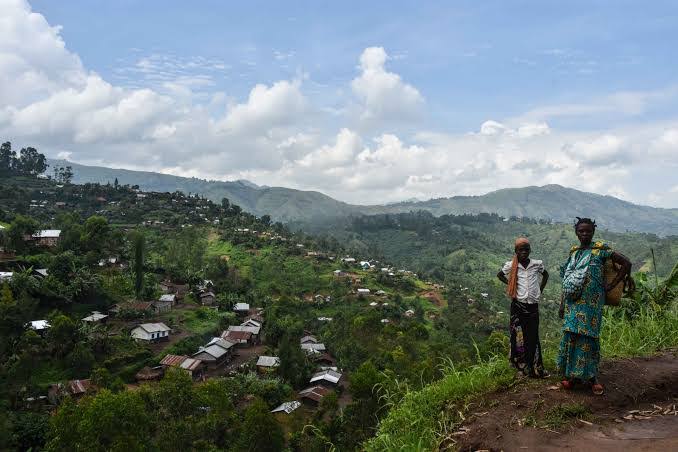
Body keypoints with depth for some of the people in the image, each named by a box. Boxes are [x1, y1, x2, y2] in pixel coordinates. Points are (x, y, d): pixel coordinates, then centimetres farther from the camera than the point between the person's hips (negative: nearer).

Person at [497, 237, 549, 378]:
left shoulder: (537, 264, 0)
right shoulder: (511, 266, -3)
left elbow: (546, 275, 20)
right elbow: (499, 275, 15)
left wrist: (540, 290, 9)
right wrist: (510, 285, 3)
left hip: (533, 305, 1)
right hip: (518, 305, -1)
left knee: (533, 337, 3)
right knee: (519, 336, 2)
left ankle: (535, 368, 7)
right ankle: (522, 366, 12)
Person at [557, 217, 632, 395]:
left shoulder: (600, 250, -3)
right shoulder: (573, 252, 11)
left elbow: (626, 263, -6)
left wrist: (611, 285, -7)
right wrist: (562, 305, 13)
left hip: (590, 303, -4)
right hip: (572, 303, 5)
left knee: (588, 337, -2)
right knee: (571, 337, 5)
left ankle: (591, 377, 10)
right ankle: (572, 374, 16)